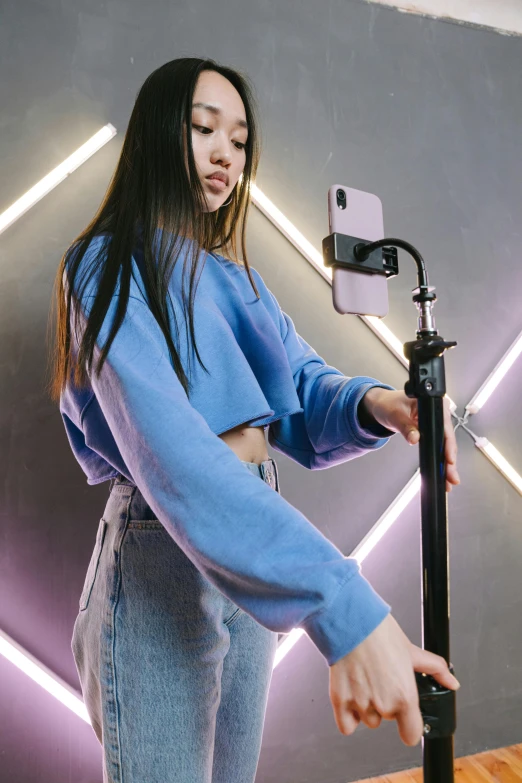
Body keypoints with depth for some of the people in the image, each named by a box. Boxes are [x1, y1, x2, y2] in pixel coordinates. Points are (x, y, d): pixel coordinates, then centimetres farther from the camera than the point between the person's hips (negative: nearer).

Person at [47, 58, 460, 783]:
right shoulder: (109, 268, -13)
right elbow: (172, 454, -29)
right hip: (163, 561, -7)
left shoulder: (237, 277, 13)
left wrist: (373, 404, -21)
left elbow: (305, 395, 4)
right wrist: (347, 612, -38)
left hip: (259, 556, 8)